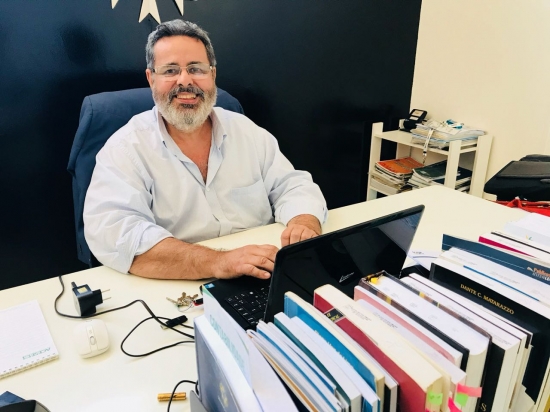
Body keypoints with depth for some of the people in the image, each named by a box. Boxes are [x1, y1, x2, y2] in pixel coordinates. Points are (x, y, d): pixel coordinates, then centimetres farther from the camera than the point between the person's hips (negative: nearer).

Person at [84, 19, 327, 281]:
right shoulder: (126, 147, -9)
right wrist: (217, 262, -32)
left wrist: (304, 225, -19)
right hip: (178, 296, -2)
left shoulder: (246, 130, 4)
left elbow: (291, 186, 4)